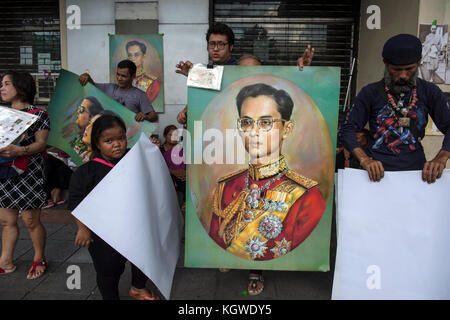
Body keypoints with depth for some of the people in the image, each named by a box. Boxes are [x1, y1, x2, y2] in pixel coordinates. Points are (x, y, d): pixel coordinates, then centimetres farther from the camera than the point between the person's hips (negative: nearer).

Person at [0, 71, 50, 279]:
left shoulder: (38, 114, -5)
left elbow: (41, 144, -12)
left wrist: (19, 150, -29)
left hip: (28, 174, -6)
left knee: (31, 221, 2)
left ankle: (39, 260, 20)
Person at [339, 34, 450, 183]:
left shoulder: (429, 92, 8)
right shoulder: (370, 93, 3)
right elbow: (347, 130, -2)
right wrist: (364, 159, -18)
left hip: (416, 169, 2)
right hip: (377, 172, -1)